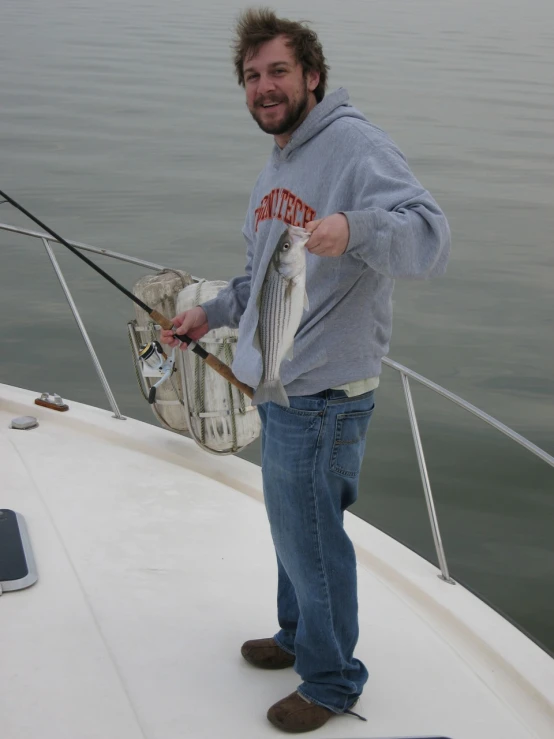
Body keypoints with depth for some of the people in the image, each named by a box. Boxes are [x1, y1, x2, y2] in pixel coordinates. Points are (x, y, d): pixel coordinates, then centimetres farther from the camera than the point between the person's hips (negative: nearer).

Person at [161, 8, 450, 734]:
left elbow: (430, 237, -31)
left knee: (310, 539, 3)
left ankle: (333, 681, 22)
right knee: (295, 529, 23)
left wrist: (355, 228, -49)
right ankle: (298, 637, 43)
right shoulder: (278, 164, 14)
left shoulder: (356, 144, -17)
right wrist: (212, 312, 19)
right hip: (279, 386, 9)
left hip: (323, 393, -9)